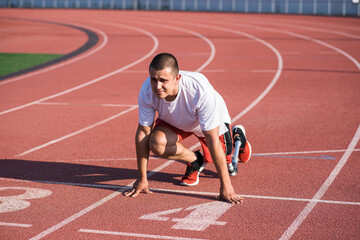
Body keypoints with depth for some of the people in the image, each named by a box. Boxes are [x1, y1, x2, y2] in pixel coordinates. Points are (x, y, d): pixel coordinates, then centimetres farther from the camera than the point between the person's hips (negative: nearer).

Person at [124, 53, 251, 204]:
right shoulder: (147, 91, -33)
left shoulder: (201, 91, -43)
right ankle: (195, 161, 4)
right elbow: (143, 133, -21)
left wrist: (225, 186, -35)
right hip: (174, 122, 2)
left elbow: (213, 141, -38)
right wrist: (141, 179, -18)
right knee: (156, 143, -26)